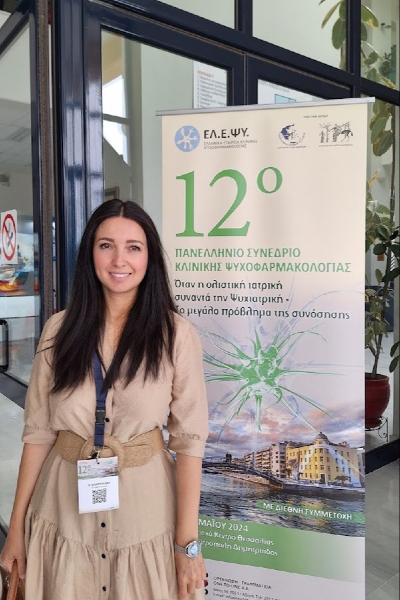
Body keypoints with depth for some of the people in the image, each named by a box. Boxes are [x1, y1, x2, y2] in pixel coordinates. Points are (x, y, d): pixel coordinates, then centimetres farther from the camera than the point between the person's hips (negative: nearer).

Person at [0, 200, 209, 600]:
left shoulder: (176, 334, -10)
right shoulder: (60, 330, -3)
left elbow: (189, 439, -9)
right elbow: (38, 432, 0)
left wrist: (187, 543, -9)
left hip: (145, 511, -2)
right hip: (66, 511, 2)